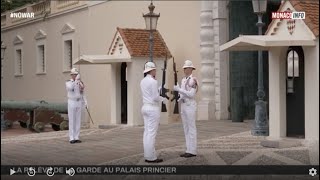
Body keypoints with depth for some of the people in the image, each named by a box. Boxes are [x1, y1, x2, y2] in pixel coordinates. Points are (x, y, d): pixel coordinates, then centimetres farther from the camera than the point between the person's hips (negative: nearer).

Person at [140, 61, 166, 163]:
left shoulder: (143, 81, 11)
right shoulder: (153, 81, -16)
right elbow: (155, 97, -18)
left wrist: (159, 89, 23)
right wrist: (163, 99, 1)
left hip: (145, 108, 9)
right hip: (153, 109, -9)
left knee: (147, 133, 9)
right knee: (152, 133, -6)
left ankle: (147, 156, 12)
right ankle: (151, 157, -3)